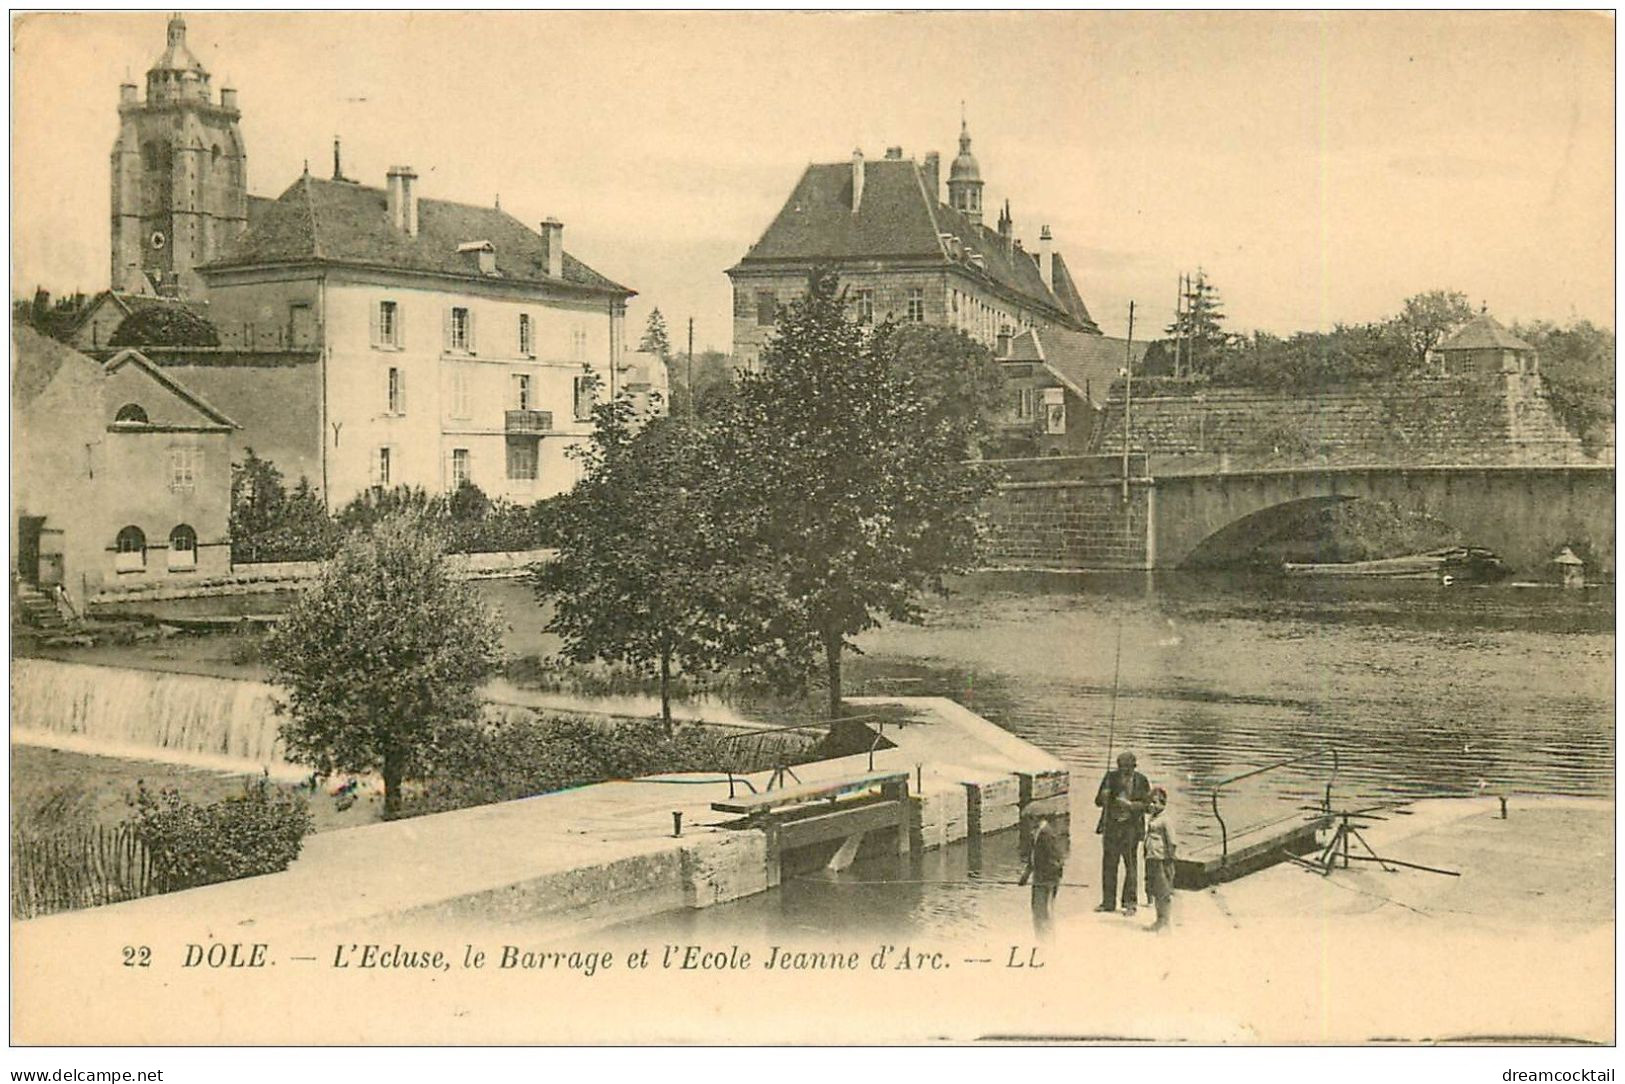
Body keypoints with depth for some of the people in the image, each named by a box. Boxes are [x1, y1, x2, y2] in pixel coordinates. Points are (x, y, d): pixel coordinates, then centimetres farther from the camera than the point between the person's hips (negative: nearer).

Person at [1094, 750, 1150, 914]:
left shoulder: (1141, 781, 1)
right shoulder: (1111, 777, 8)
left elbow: (1146, 804, 0)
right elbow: (1098, 801, 10)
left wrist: (1130, 804, -15)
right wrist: (1103, 797, -12)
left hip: (1130, 826, -3)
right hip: (1111, 826, 3)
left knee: (1131, 865, -3)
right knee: (1109, 864, 5)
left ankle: (1130, 903, 3)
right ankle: (1108, 902, 13)